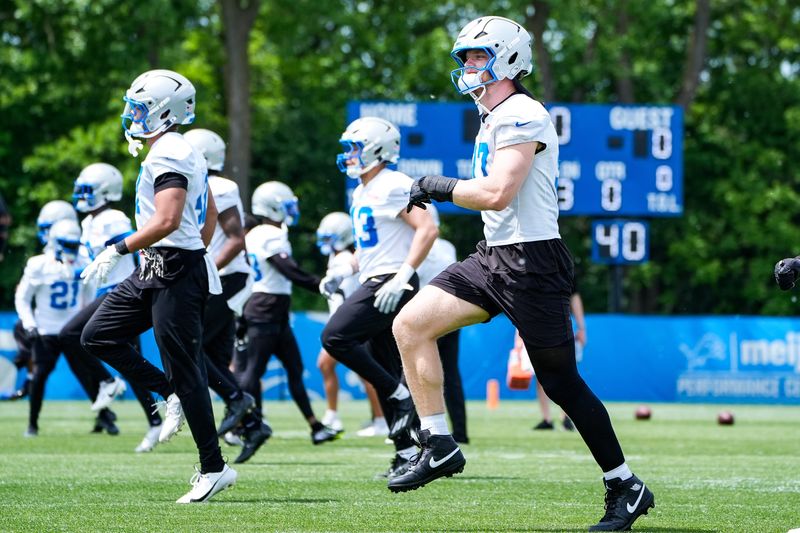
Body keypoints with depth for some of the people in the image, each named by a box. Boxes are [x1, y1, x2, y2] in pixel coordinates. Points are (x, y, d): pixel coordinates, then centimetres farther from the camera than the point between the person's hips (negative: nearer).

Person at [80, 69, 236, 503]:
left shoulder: (168, 154, -16)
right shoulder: (184, 154, 16)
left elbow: (166, 221, -25)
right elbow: (210, 217, 23)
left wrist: (118, 250, -20)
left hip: (176, 272, -10)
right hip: (156, 272, 10)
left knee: (184, 370, -5)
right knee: (98, 336, 10)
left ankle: (213, 468, 1)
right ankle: (171, 394, 11)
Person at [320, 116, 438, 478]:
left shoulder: (392, 186, -12)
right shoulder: (362, 193, 19)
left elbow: (427, 229, -21)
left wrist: (401, 278, -27)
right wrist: (344, 271, 16)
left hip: (390, 285, -10)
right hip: (377, 284, 10)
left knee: (335, 337, -17)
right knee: (386, 372, 7)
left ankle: (401, 396, -11)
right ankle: (405, 452, 8)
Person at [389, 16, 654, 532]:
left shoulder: (520, 116, -14)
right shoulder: (495, 118, 17)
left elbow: (497, 193, -23)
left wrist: (440, 187, -11)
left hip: (530, 259, -10)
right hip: (493, 258, 10)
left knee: (561, 382, -4)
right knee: (411, 324, -3)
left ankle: (627, 488, 7)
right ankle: (440, 446, 0)